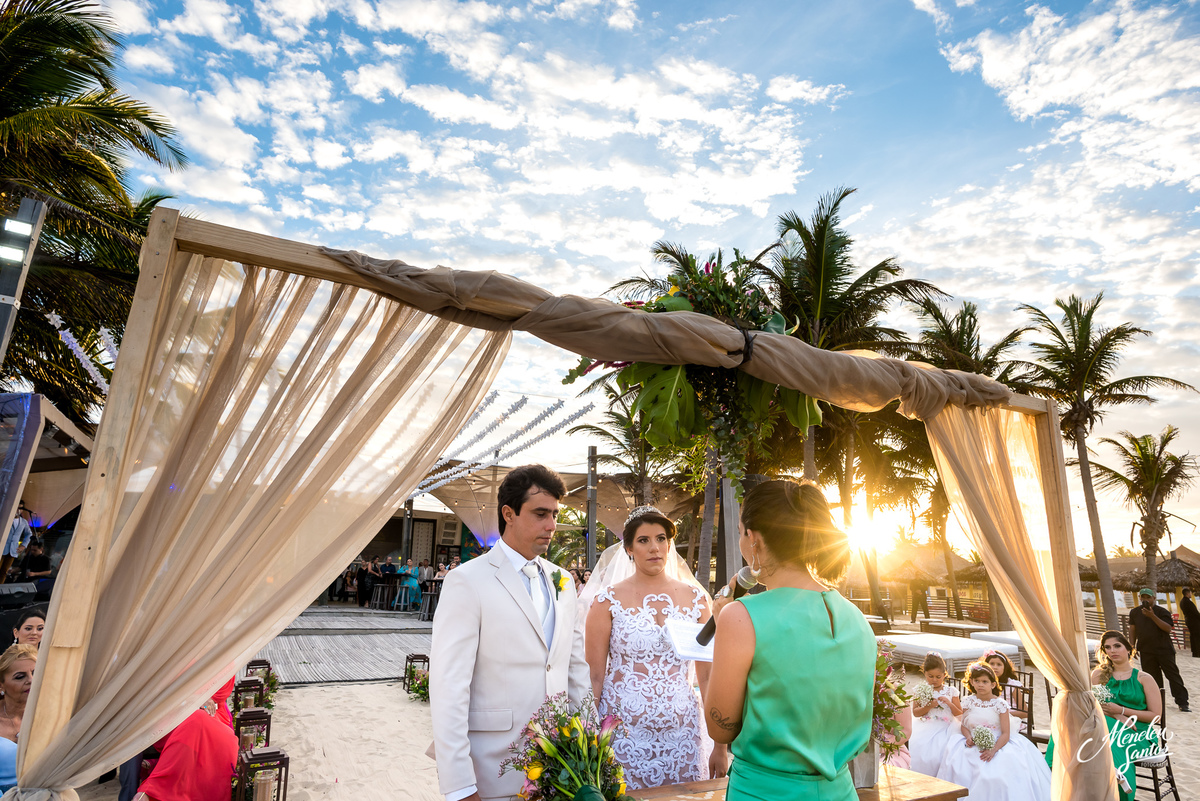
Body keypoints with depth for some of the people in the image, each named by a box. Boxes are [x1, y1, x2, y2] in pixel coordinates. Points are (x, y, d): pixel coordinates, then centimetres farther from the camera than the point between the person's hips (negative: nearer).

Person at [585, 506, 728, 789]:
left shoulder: (696, 598, 2)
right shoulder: (608, 602, -4)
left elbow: (708, 676, 4)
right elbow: (594, 677, -2)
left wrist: (721, 744, 1)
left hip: (682, 737, 2)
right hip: (623, 740, -2)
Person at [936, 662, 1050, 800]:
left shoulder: (1000, 704, -4)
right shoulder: (968, 701, 6)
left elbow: (1006, 734, -8)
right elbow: (964, 725, 11)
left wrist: (993, 750, -22)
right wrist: (968, 737, -12)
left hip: (997, 744, -2)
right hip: (973, 745, 2)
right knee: (956, 767, -23)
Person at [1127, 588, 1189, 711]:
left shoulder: (1161, 611, -6)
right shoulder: (1135, 612, 6)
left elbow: (1168, 628, -19)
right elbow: (1132, 630, 11)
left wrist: (1153, 616, -28)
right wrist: (1132, 647, 6)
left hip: (1164, 650, -3)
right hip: (1146, 651, 3)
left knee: (1173, 676, 1)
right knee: (1152, 678, 9)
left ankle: (1182, 703, 9)